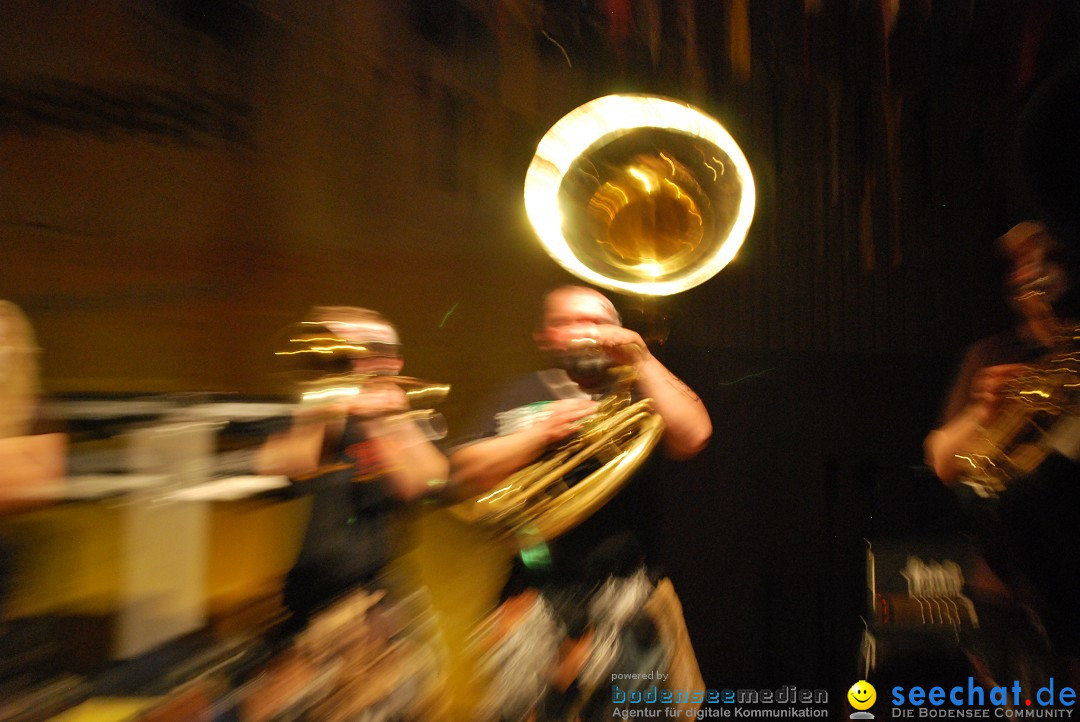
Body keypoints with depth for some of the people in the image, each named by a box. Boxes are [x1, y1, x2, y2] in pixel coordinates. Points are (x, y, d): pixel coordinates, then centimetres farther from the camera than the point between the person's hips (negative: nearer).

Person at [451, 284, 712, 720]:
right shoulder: (521, 397, 8)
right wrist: (542, 432, -13)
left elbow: (692, 438, -8)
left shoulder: (633, 395, 10)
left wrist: (641, 359, -8)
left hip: (624, 591, 1)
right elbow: (466, 474, -3)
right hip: (535, 596, 0)